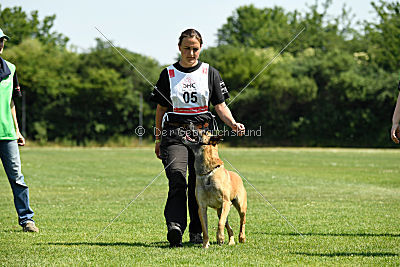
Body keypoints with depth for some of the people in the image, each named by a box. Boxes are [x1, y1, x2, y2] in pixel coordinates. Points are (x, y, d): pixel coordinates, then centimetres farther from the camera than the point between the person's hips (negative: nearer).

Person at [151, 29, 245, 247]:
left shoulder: (210, 73, 9)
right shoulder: (168, 74, 9)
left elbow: (220, 106, 8)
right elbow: (161, 109, 13)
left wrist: (233, 124, -10)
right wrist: (158, 139, 10)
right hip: (174, 132, -1)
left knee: (198, 184, 1)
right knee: (177, 178, -20)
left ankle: (196, 231, 13)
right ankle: (175, 226, -32)